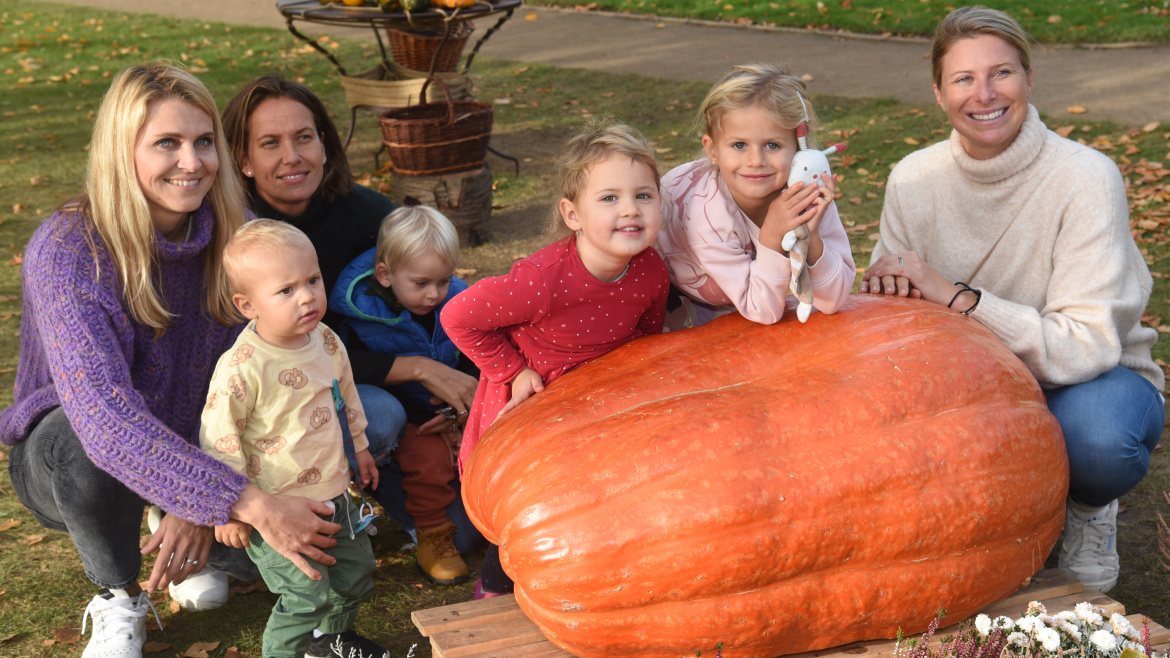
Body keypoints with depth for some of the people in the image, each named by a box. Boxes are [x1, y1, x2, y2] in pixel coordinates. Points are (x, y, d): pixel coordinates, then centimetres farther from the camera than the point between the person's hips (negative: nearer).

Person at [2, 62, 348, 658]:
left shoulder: (228, 236, -12)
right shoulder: (68, 248, -28)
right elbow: (105, 414, -40)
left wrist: (200, 503, -27)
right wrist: (249, 503, -47)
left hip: (194, 444, 4)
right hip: (61, 455, -3)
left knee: (286, 553, -18)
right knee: (89, 451, -38)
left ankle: (181, 538, 17)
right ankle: (117, 600, -7)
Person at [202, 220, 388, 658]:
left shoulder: (327, 342, -3)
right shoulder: (241, 370, -26)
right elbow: (218, 441, -20)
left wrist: (359, 449, 24)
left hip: (333, 491, 8)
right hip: (279, 510, -7)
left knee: (355, 569, 20)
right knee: (307, 594, -7)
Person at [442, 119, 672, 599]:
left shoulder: (651, 271, -20)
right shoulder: (544, 280, -38)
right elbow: (458, 317, -26)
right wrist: (514, 372, -19)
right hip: (529, 399, -5)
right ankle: (493, 586, 35)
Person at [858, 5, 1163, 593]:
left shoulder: (1085, 178, -21)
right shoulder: (913, 179, -9)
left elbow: (1088, 346, -27)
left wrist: (955, 296, -32)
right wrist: (891, 292, -25)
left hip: (1092, 379, -3)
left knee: (1097, 436, -38)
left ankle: (1087, 507, 2)